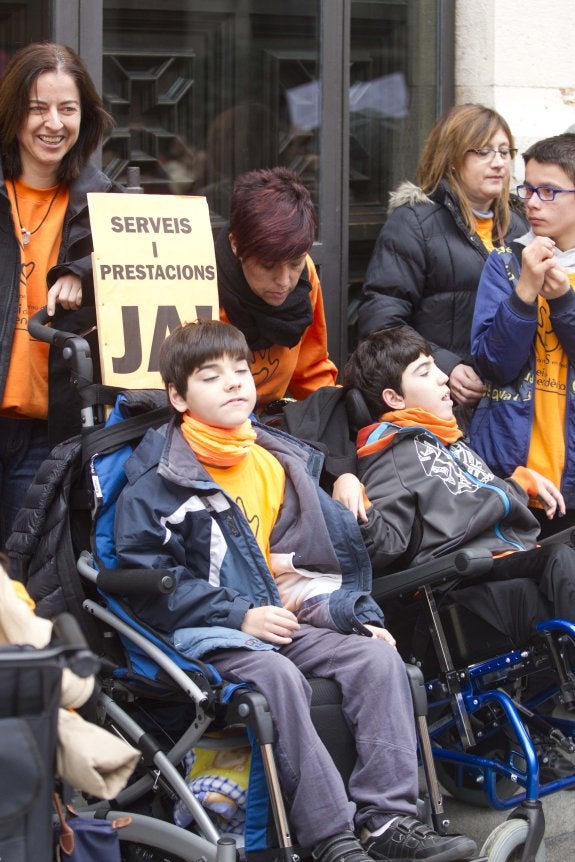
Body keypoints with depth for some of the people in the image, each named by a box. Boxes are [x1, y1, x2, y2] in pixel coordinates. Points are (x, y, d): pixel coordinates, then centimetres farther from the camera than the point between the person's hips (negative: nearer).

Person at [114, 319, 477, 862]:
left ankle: (388, 818, -20)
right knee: (278, 677, -35)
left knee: (378, 658, -16)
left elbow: (337, 543, 20)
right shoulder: (159, 481, -4)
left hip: (288, 618, 6)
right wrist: (240, 615, -17)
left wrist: (361, 614, 7)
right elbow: (146, 577, -11)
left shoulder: (278, 465, 16)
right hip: (206, 634, -6)